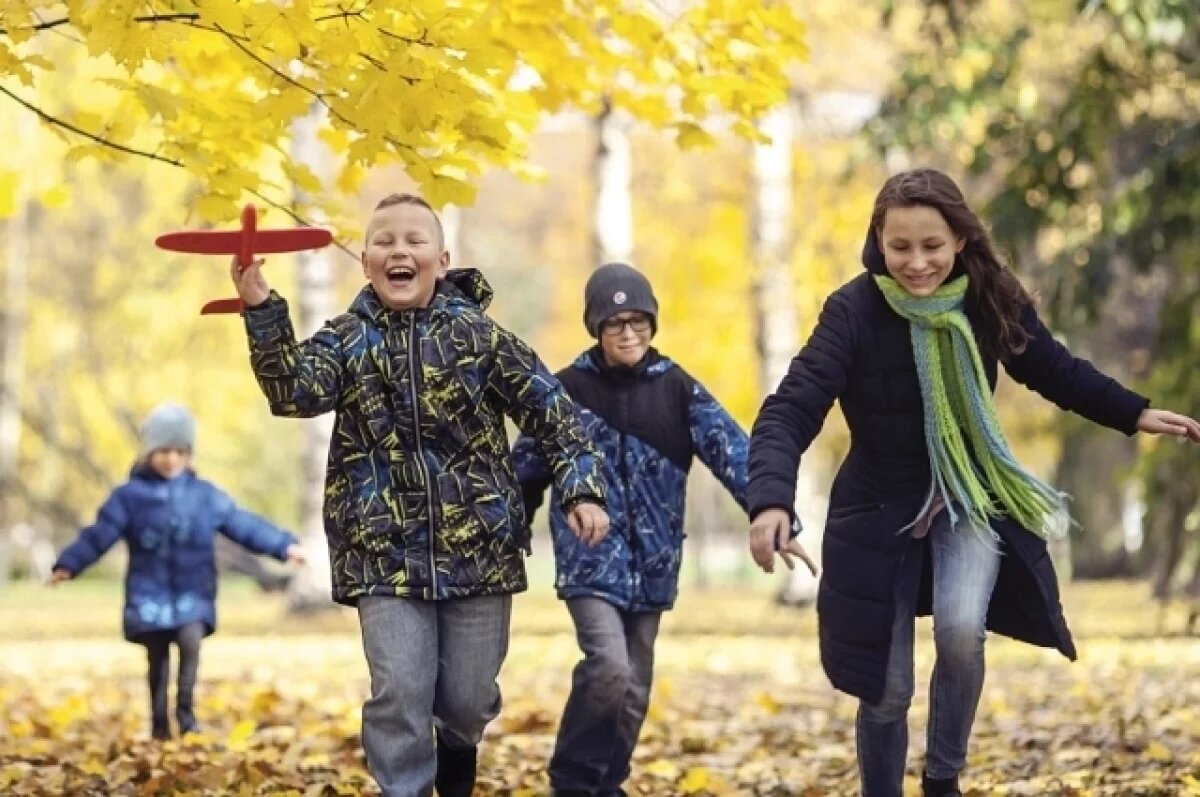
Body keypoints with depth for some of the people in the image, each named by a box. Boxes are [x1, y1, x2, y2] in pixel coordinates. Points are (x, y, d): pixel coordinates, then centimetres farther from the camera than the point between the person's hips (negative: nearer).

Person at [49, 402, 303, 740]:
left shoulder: (206, 496, 6)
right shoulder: (130, 496, 0)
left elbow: (244, 525, 8)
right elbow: (98, 535, -5)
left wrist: (284, 545, 3)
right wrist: (68, 565, -16)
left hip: (192, 596, 1)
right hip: (150, 596, -1)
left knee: (191, 640, -21)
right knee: (158, 661, 3)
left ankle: (186, 710, -6)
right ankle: (159, 723, 15)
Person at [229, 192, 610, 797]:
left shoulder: (478, 334, -1)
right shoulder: (347, 339, 1)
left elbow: (551, 412, 2)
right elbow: (296, 391, -18)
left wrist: (581, 490, -8)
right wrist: (262, 313, -31)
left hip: (478, 547, 1)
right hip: (385, 552, 0)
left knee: (470, 697, 10)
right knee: (399, 696, -8)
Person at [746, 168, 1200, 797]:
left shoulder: (991, 300, -11)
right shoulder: (854, 312, -22)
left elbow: (1055, 370, 8)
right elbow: (789, 413, -28)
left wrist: (1135, 415, 10)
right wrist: (771, 501, -44)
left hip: (969, 497, 2)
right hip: (880, 508, -2)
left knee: (961, 630, -24)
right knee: (886, 689, 2)